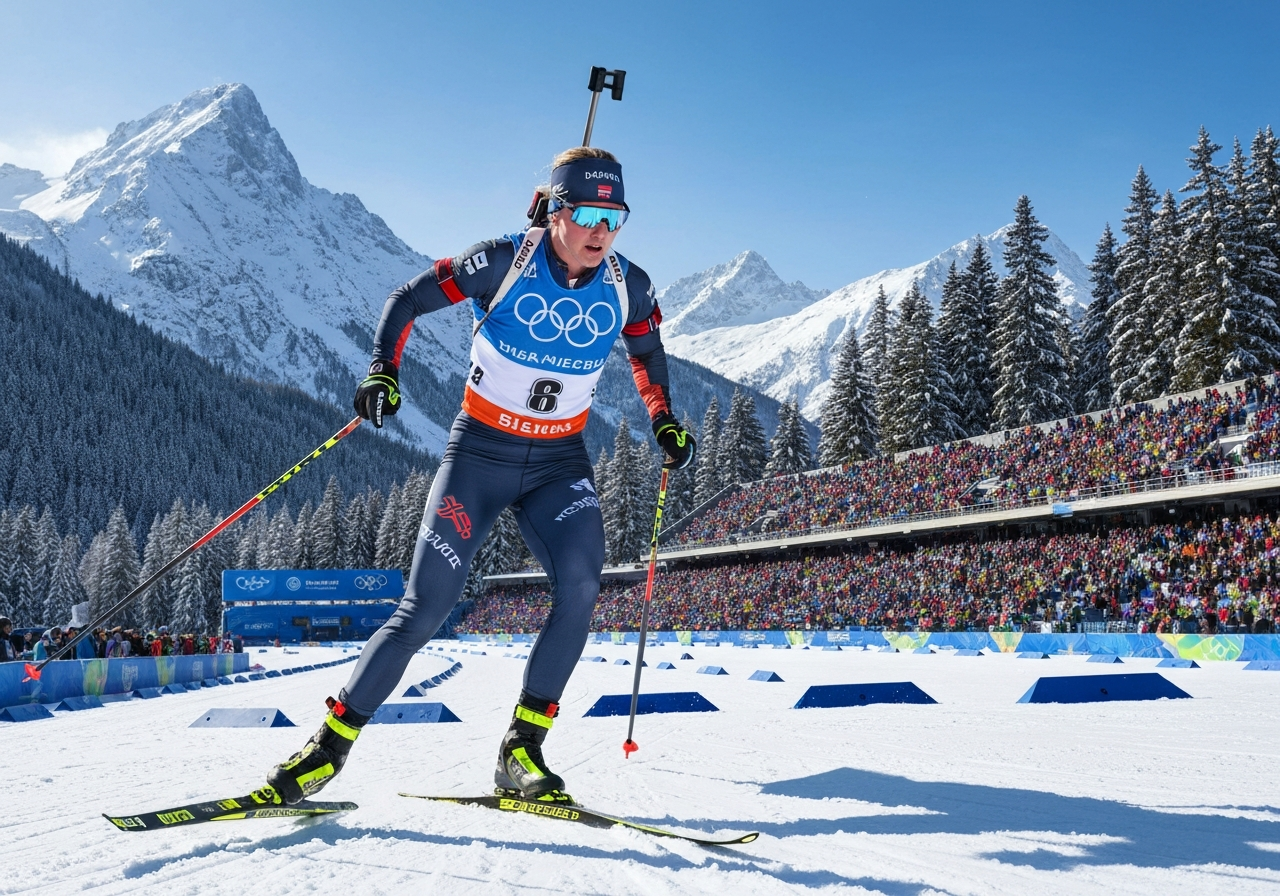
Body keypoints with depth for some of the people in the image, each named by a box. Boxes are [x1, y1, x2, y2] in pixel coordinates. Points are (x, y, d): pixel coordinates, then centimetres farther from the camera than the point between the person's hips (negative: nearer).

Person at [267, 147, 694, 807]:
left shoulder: (628, 288, -4)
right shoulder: (503, 263, -14)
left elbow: (647, 353, 18)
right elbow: (407, 300, -5)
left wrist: (665, 425, 12)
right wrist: (383, 372, -20)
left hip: (559, 463, 3)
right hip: (479, 452, -2)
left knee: (581, 583, -24)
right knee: (426, 608, -8)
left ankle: (522, 749, -12)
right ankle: (332, 742, 8)